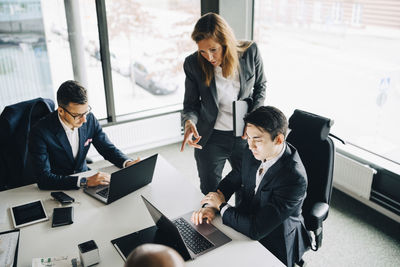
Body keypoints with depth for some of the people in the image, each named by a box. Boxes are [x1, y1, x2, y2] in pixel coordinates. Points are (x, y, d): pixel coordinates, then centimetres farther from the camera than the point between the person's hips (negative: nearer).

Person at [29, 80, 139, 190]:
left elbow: (108, 149, 4)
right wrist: (85, 181, -34)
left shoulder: (89, 119, -7)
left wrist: (128, 163, -16)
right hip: (57, 189, -5)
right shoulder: (40, 132, -21)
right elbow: (43, 179, -25)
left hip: (83, 175, 5)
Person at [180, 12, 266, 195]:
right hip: (211, 138, -1)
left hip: (245, 135, 1)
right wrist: (189, 122, -27)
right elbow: (191, 104, -4)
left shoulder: (251, 52, -14)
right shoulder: (193, 64, -15)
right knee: (210, 194, 15)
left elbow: (260, 86, 3)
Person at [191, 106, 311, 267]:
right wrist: (210, 206, -13)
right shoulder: (254, 152, -11)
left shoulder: (294, 178, -32)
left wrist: (221, 205, -19)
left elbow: (256, 230, -32)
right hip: (247, 221, 6)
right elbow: (234, 178, 5)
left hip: (272, 244, -6)